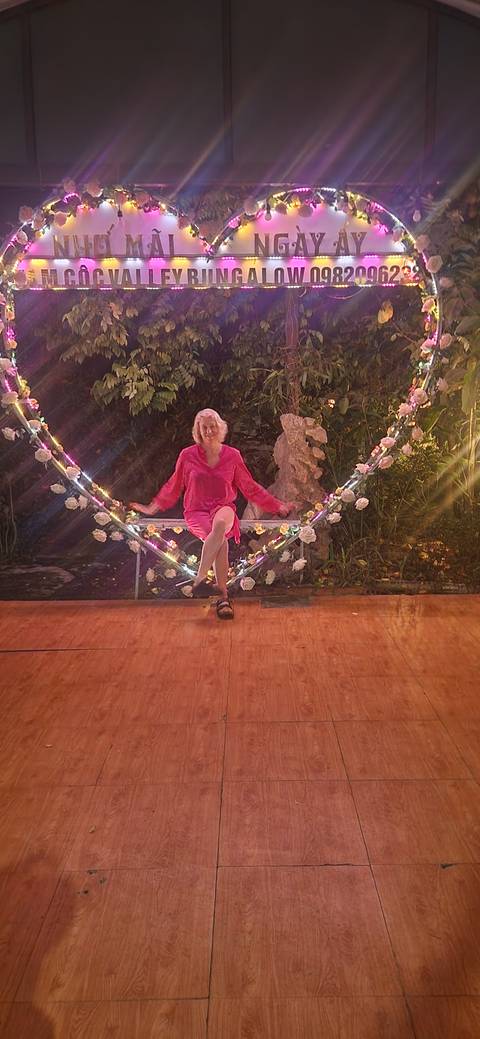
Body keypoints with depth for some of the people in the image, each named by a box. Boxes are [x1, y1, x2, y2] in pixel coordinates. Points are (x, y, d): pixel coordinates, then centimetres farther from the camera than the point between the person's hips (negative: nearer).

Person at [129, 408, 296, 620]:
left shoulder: (232, 455, 7)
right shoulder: (188, 455, 4)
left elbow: (250, 487, 15)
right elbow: (173, 486, 18)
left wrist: (278, 506, 13)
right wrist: (152, 508, 22)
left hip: (223, 507, 1)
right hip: (197, 511, 0)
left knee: (221, 524, -39)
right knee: (219, 536, -34)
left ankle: (199, 580, -36)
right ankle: (223, 596, -35)